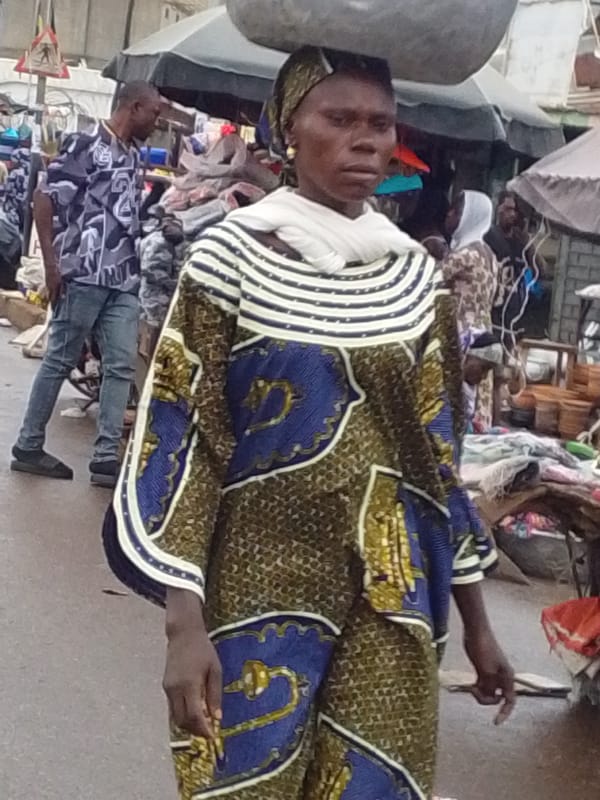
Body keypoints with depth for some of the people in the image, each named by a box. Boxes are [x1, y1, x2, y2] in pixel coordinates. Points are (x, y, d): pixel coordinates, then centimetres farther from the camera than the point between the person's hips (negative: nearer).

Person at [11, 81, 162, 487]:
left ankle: (107, 456, 3)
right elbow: (45, 199, -10)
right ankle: (28, 446, 12)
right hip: (84, 275, -7)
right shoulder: (86, 145, -6)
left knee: (122, 365, 1)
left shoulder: (134, 156, 17)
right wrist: (51, 263, -15)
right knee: (61, 360, 1)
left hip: (125, 280, 7)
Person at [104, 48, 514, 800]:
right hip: (260, 583, -3)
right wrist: (184, 621, -16)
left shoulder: (413, 273, 5)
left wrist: (475, 620, 11)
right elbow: (179, 438, -8)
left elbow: (435, 445, 10)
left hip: (392, 596, 4)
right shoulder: (232, 256, -7)